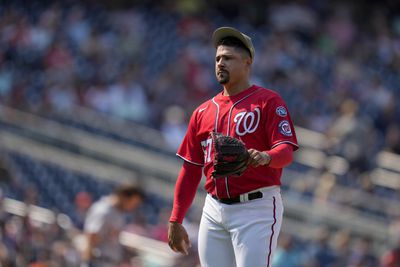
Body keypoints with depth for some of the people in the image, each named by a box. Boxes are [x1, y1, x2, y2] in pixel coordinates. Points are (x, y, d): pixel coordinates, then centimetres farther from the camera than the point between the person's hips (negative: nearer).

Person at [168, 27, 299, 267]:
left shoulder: (268, 101, 0)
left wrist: (266, 157, -35)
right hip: (214, 210, 6)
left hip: (256, 208, -6)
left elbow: (287, 151, -11)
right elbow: (191, 169, 17)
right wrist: (175, 221, 12)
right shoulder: (203, 112, 16)